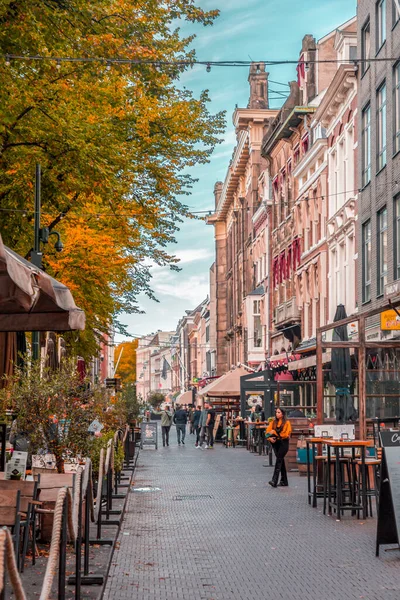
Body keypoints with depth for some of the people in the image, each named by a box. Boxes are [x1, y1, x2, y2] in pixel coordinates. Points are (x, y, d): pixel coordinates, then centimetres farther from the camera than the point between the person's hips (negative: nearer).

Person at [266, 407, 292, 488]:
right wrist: (270, 438, -15)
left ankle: (274, 481, -21)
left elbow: (286, 434, -14)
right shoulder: (273, 422, 11)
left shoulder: (286, 423, -5)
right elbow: (268, 431, 5)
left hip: (283, 443, -6)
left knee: (279, 460, -14)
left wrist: (275, 433, -12)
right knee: (281, 461, 11)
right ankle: (284, 481, 18)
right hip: (275, 443, 6)